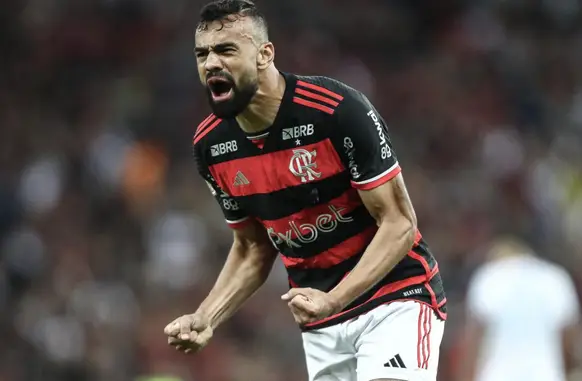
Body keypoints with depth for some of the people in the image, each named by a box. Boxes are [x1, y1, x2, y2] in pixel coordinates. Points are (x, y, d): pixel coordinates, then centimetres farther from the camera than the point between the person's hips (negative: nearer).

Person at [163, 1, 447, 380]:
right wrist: (205, 320, -3)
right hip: (321, 323, 6)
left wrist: (332, 300, -28)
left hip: (397, 297, -6)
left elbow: (398, 225, -16)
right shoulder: (211, 146, -1)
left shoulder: (339, 110, -20)